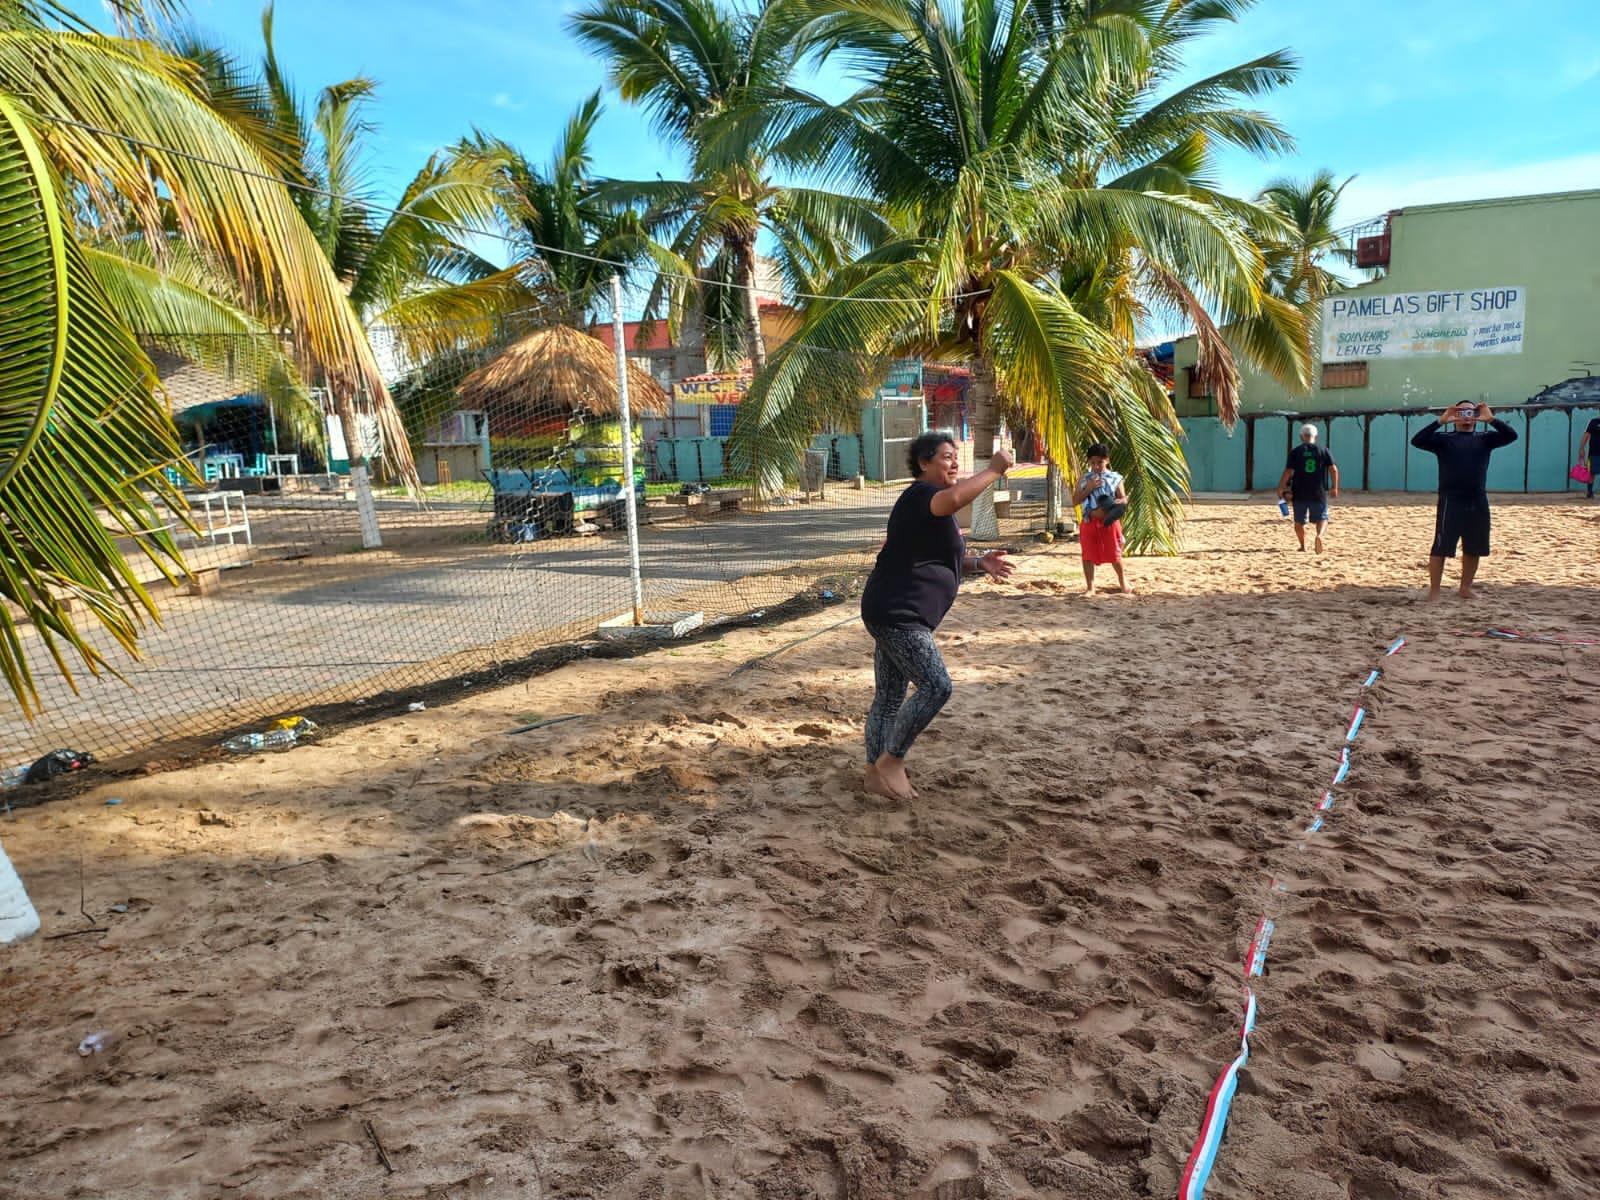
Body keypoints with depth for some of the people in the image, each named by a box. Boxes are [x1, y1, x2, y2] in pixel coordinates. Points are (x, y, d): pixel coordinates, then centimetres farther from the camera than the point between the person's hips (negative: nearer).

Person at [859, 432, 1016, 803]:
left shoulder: (927, 504, 21)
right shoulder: (920, 494, -12)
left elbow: (944, 559, 25)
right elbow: (955, 498, -36)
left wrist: (979, 562, 7)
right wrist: (994, 469, -23)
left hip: (896, 615, 11)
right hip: (896, 614, -11)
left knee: (889, 696, 14)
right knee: (936, 687, -13)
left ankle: (876, 773, 22)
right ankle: (891, 760, -2)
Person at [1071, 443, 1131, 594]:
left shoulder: (1115, 478, 1)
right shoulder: (1084, 480, 5)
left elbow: (1124, 499, -2)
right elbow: (1075, 500, -2)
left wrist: (1114, 504, -24)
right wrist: (1089, 488, -14)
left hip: (1109, 522, -1)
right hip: (1089, 522, 1)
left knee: (1114, 554, 7)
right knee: (1088, 555, 1)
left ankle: (1123, 583, 29)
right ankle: (1090, 587, 11)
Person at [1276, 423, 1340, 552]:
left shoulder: (1295, 452, -1)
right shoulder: (1323, 451, 4)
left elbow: (1288, 472, -8)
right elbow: (1334, 469, -1)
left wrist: (1281, 488, 0)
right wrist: (1334, 487, 8)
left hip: (1299, 493, -1)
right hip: (1319, 493, 1)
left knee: (1299, 521, 13)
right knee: (1322, 518, 9)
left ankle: (1303, 546, 15)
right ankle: (1319, 535, -19)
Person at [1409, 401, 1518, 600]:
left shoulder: (1484, 439, 11)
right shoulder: (1444, 439, 3)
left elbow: (1511, 435, -4)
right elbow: (1417, 441, -13)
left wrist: (1491, 419, -16)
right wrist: (1440, 421, -20)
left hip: (1478, 503, 4)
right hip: (1450, 502, -4)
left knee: (1473, 549, 11)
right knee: (1441, 547, -5)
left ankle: (1466, 588, 25)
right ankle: (1434, 590, 1)